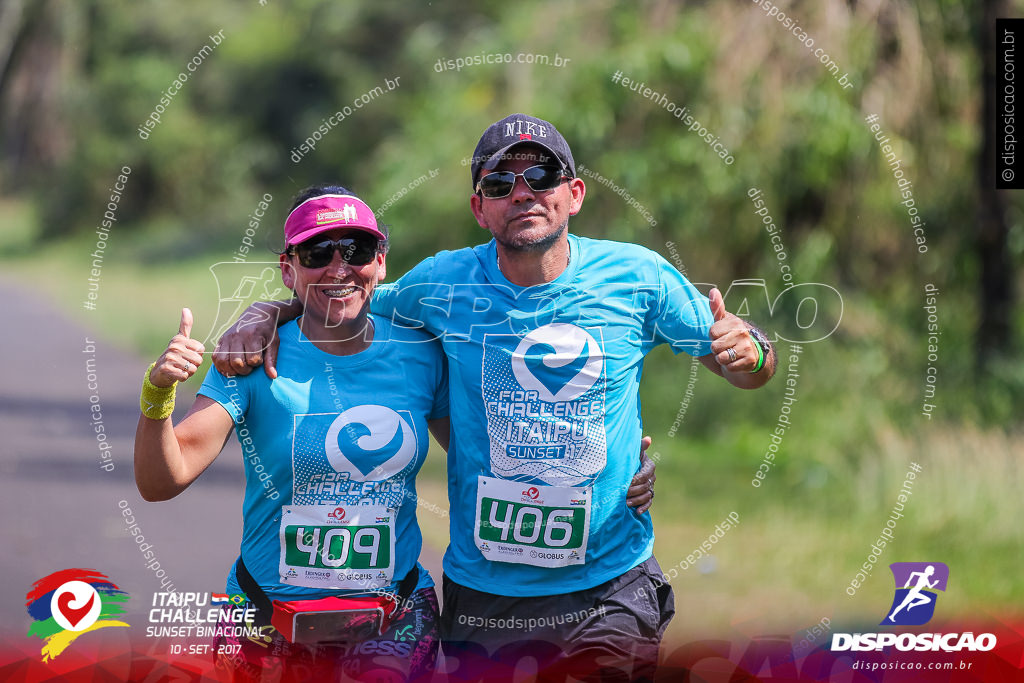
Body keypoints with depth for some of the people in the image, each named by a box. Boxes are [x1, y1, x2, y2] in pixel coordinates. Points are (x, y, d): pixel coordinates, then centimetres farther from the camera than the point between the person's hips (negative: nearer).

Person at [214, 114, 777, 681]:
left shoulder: (637, 277, -4)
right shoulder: (443, 283, -2)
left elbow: (748, 370, 5)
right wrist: (266, 317, -3)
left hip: (611, 588, -1)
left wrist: (747, 352, -18)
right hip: (480, 588, 2)